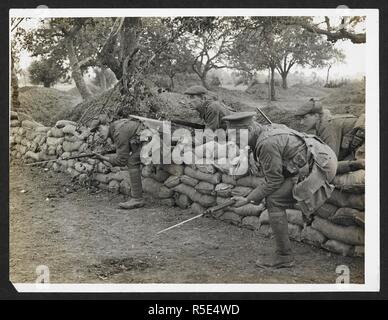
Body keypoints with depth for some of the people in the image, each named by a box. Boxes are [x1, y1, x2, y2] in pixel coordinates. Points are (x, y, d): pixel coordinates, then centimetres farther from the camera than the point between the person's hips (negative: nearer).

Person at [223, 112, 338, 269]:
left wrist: (247, 200, -7)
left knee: (274, 201, -10)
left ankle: (284, 255, -2)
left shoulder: (267, 143, -20)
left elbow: (274, 182, -14)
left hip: (317, 167, -10)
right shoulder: (268, 131, 11)